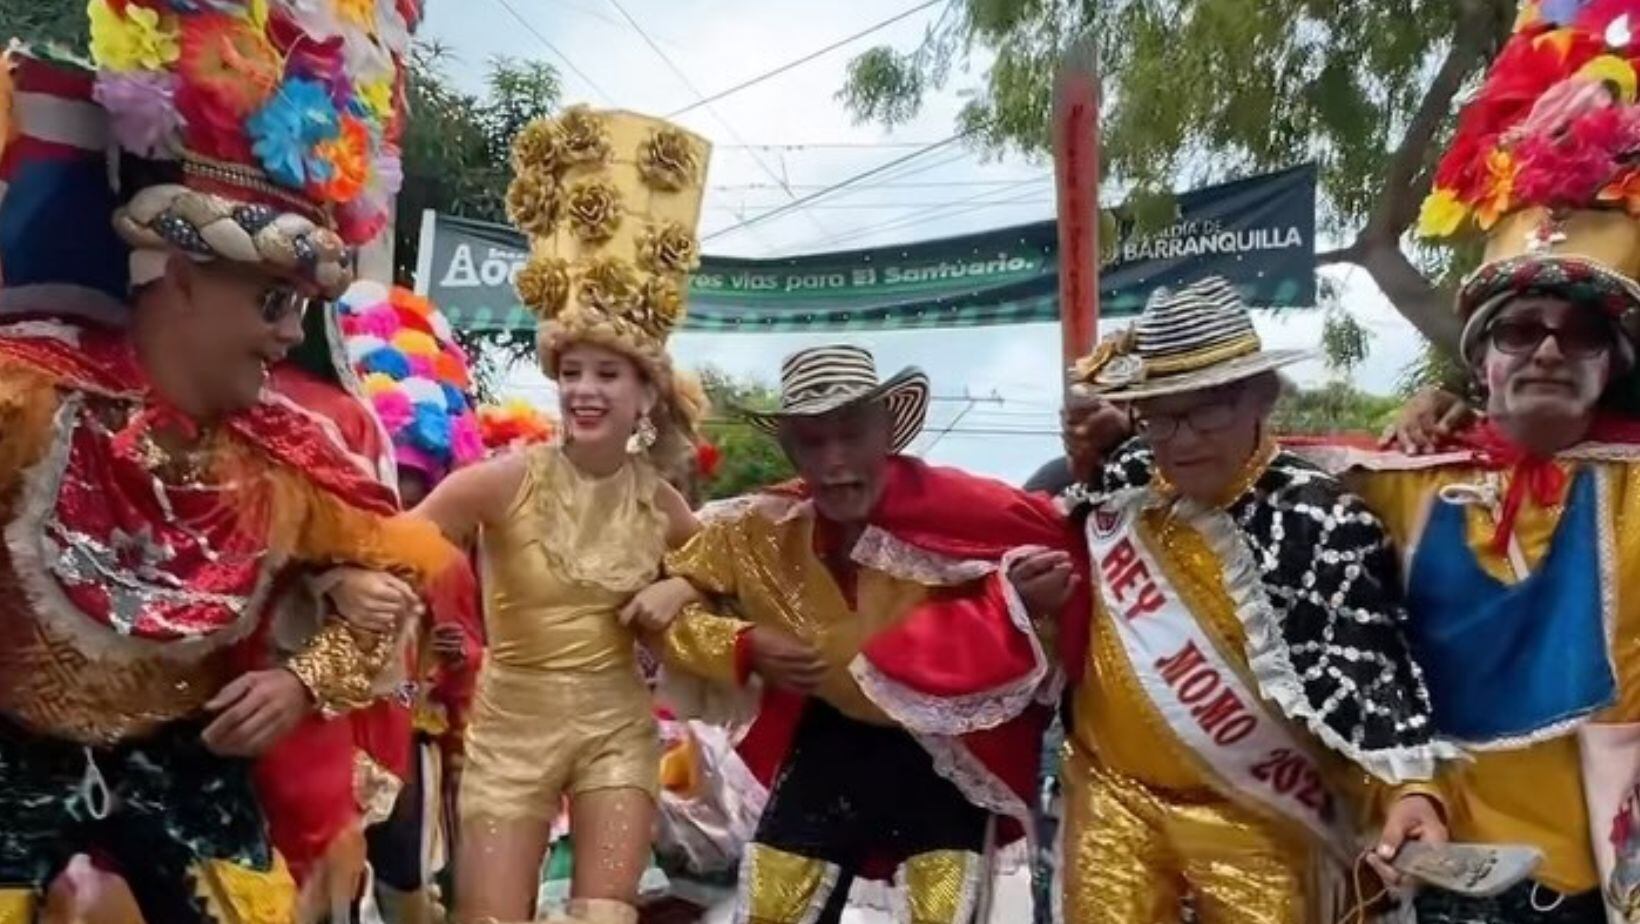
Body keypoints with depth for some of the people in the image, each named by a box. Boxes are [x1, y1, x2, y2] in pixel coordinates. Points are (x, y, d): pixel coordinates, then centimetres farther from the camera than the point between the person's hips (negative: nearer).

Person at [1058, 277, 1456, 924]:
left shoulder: (1318, 520, -15)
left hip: (1255, 812, -4)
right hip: (1114, 792, 4)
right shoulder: (1115, 488, 0)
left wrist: (1409, 786, -28)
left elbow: (1368, 667, -15)